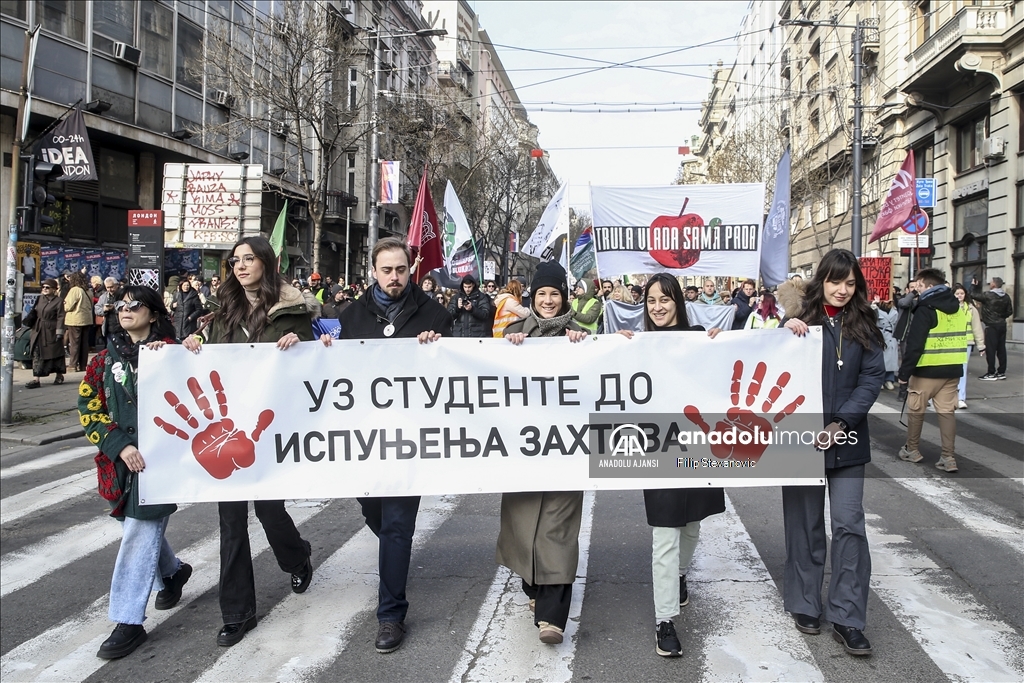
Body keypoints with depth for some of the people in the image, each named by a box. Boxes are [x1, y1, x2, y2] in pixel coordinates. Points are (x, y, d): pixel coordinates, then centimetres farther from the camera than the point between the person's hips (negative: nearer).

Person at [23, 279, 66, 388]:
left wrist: (59, 332, -15)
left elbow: (60, 317, -10)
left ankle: (59, 376, 23)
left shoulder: (58, 301, -7)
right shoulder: (40, 299, 9)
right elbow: (34, 313, 17)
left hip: (51, 332, -5)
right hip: (38, 331, 5)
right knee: (36, 355, 0)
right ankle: (35, 379, 0)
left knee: (55, 354, 6)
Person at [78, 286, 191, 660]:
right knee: (140, 524, 17)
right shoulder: (106, 358, 9)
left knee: (139, 532, -7)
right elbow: (90, 409, 4)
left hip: (159, 454, -5)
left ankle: (129, 621, 0)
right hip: (121, 457, 5)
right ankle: (172, 571, 45)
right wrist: (120, 446, -8)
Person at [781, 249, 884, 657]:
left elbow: (873, 377, -3)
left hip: (847, 439, 1)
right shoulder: (801, 320, -1)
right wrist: (786, 334, -21)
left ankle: (847, 619, 6)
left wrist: (841, 423, -13)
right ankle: (804, 603, 23)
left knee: (849, 523, -1)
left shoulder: (863, 325, 4)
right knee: (805, 521, 9)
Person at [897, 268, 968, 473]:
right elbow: (961, 339, 16)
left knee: (916, 409, 9)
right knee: (947, 411, 7)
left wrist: (904, 372, -13)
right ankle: (948, 457, 4)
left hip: (927, 370, -6)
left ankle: (912, 450, 20)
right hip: (953, 369, 6)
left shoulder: (926, 309, -13)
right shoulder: (959, 308, 11)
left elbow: (914, 345, -17)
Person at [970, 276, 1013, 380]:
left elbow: (973, 295, -6)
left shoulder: (988, 295, -14)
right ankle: (1001, 372, 14)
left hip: (991, 326, -7)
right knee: (1001, 349, 10)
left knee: (990, 349, -4)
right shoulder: (1006, 297, 5)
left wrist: (973, 285, 11)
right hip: (1002, 325, 7)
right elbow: (1009, 312, 8)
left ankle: (991, 373, -4)